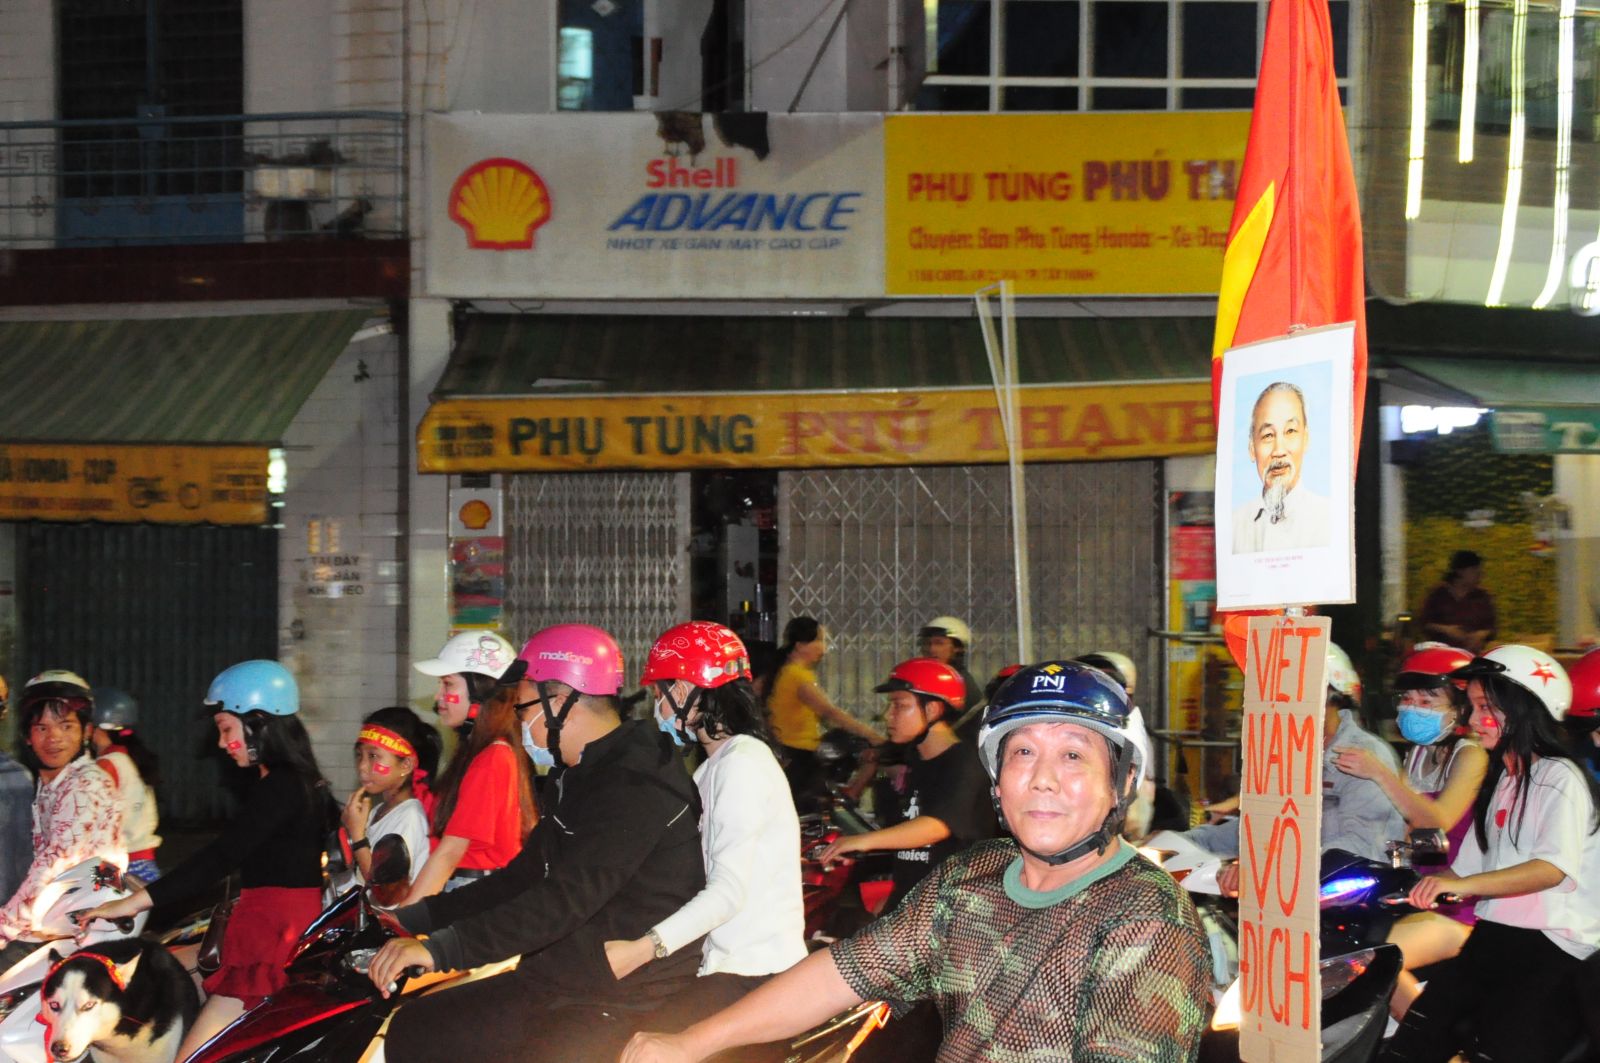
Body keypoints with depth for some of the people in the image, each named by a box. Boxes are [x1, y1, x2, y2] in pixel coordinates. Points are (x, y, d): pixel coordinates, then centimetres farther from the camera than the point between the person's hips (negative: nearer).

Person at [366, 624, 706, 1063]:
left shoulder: (637, 787, -20)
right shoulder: (574, 778, 15)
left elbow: (566, 899, -30)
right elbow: (522, 878, 24)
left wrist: (441, 949, -33)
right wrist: (412, 918, 17)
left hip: (627, 1002, -11)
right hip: (557, 978, 11)